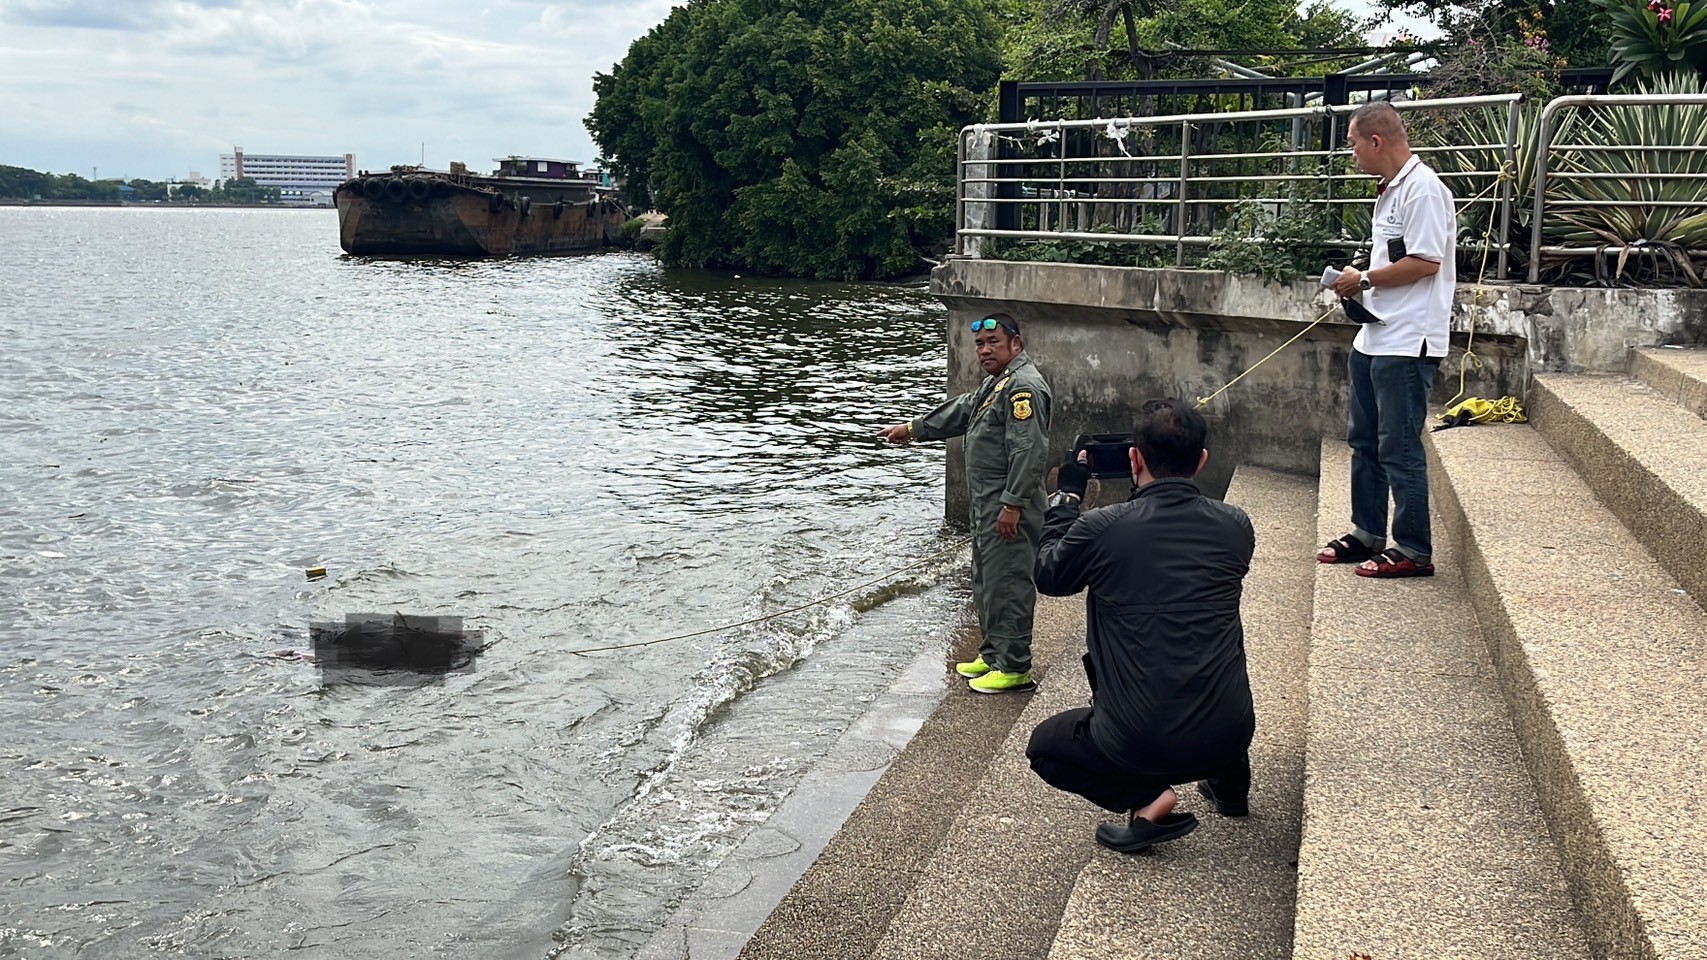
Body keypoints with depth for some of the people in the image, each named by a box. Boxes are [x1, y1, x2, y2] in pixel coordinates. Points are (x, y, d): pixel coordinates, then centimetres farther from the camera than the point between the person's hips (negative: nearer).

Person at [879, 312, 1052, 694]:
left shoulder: (1023, 386, -17)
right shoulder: (996, 382, 17)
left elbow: (1028, 451, -24)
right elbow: (960, 411, 31)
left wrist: (1013, 504, -26)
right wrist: (913, 429, 37)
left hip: (1008, 508, -11)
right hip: (986, 504, 11)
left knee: (1007, 584, -7)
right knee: (986, 583, 18)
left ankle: (1014, 668, 0)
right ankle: (993, 655, 29)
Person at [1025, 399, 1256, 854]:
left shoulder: (1100, 529, -13)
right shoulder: (1236, 527, -3)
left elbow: (1048, 577, 8)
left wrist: (1066, 495, 18)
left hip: (1139, 744, -5)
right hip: (1231, 736, 5)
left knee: (1045, 745, 25)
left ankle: (1146, 799, 2)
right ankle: (1230, 785, 41)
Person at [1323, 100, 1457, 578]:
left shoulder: (1422, 188, -15)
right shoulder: (1391, 190, 16)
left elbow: (1424, 262, -22)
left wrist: (1364, 279, -12)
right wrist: (1359, 283, 6)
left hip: (1407, 342, -11)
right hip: (1375, 337, 11)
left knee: (1400, 448, -5)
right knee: (1365, 442, 17)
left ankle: (1414, 550, 4)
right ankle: (1367, 534, 28)